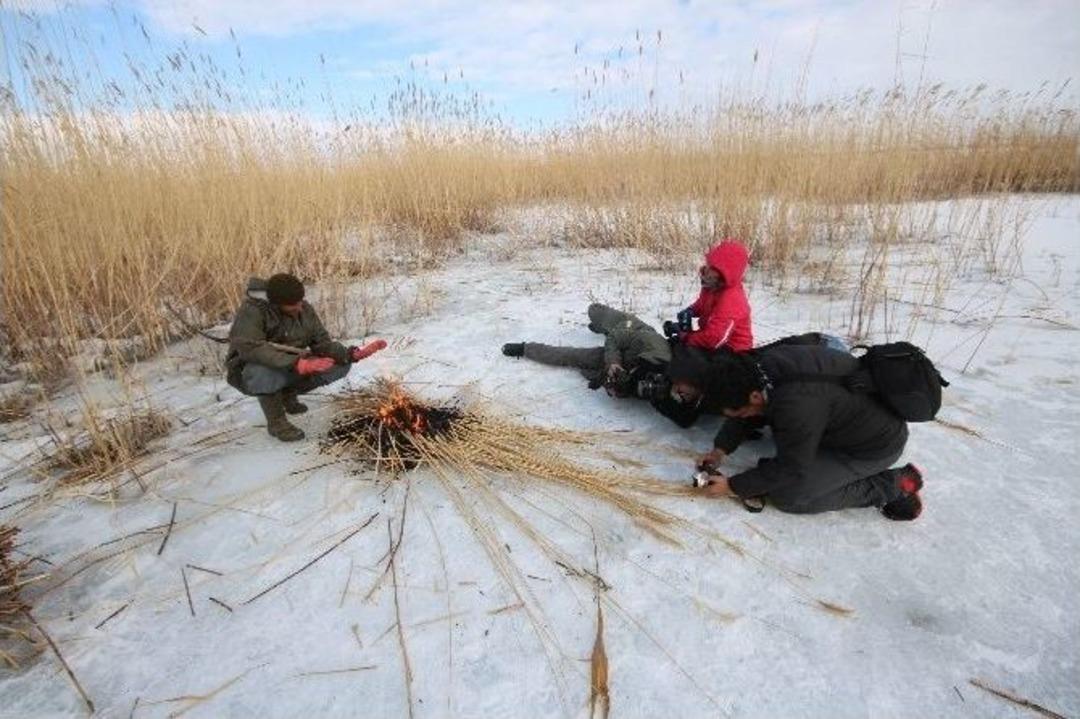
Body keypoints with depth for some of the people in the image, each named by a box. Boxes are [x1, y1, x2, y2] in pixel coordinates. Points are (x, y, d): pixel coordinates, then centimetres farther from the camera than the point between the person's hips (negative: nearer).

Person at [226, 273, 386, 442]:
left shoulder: (305, 310, -6)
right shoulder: (251, 311, -23)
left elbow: (322, 343, -6)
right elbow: (251, 348, -35)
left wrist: (351, 354, -25)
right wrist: (295, 363, -45)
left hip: (292, 369, 5)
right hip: (252, 373, -5)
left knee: (342, 363, -10)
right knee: (268, 372, -41)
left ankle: (289, 393, 8)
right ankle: (276, 421, -12)